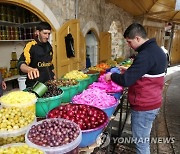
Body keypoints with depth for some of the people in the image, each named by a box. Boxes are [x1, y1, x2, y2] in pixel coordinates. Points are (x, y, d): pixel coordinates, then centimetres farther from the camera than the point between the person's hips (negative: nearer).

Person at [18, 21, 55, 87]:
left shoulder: (49, 46, 7)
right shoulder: (30, 46, -13)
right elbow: (21, 64, -26)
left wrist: (53, 76, 12)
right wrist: (30, 69, -46)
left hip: (49, 83, 6)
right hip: (35, 85, -6)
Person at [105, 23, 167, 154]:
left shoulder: (146, 55, -26)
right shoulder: (156, 50, 7)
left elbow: (126, 81, -27)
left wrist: (111, 76, -9)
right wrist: (129, 71, 11)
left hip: (143, 106, -10)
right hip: (152, 102, 10)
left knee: (141, 142, 7)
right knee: (144, 138, 25)